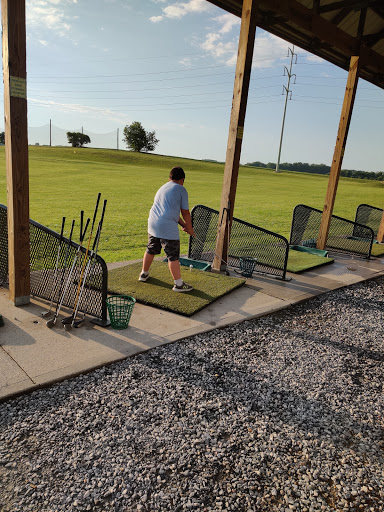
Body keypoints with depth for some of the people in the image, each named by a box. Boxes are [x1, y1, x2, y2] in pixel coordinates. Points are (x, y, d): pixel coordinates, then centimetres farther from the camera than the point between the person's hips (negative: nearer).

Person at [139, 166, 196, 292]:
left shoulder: (162, 188, 23)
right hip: (168, 227, -7)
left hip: (152, 224, 8)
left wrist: (183, 224, 25)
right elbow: (185, 212, 1)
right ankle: (178, 284, 5)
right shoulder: (181, 189, -1)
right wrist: (189, 228, 14)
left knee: (151, 250, 23)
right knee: (173, 256, -1)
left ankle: (144, 274, 39)